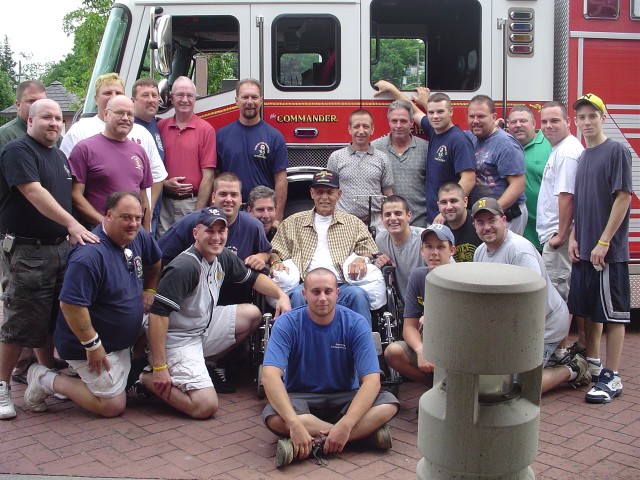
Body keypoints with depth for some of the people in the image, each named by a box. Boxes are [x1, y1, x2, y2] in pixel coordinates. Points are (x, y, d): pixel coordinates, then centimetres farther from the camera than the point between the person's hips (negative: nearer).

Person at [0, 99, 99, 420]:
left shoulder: (59, 157, 16)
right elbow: (33, 192, -23)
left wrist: (73, 235, 13)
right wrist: (72, 224, -32)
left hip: (60, 248, 8)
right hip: (26, 252, -8)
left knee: (52, 320, 14)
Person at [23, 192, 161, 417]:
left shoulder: (139, 238, -3)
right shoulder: (90, 255, -30)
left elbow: (154, 263, 21)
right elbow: (70, 305, -31)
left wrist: (149, 290, 11)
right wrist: (92, 344, -24)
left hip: (121, 343, 9)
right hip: (94, 345, -9)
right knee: (113, 406, -6)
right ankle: (47, 380, 5)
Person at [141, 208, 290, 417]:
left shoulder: (223, 257, 1)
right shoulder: (184, 267, -25)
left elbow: (253, 278, 17)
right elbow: (158, 314, -27)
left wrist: (281, 295, -1)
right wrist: (159, 367, -27)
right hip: (177, 339, -9)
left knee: (253, 314, 6)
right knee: (206, 406, -18)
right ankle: (145, 380, -1)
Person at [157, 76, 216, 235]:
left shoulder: (206, 130, -2)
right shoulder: (161, 126, 8)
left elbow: (208, 176, -6)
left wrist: (198, 213, -10)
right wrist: (164, 183, -9)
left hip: (192, 203, -3)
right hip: (165, 203, 3)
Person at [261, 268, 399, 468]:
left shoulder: (356, 324, -12)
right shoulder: (287, 324, -14)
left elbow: (371, 380, -19)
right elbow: (270, 375, -26)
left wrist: (345, 425, -34)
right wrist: (295, 424, -40)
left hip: (344, 398, 1)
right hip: (300, 397, 0)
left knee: (388, 404, -26)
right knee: (273, 416, -34)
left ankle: (316, 442, -27)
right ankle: (367, 430, -26)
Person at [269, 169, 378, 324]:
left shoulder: (353, 223, 25)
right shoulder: (293, 222, 25)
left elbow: (369, 252, 20)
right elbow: (276, 252, 23)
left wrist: (362, 259, -4)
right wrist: (276, 262, -1)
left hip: (341, 285, 0)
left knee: (358, 294, -34)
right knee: (297, 294, -36)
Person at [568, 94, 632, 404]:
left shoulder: (616, 151, -8)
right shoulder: (582, 156, 14)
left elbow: (623, 198, -13)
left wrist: (604, 242, -16)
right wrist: (574, 237, 6)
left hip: (608, 250, -7)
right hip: (584, 249, 7)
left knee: (613, 312, -1)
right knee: (586, 308, 14)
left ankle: (611, 377, 6)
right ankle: (592, 363, 29)